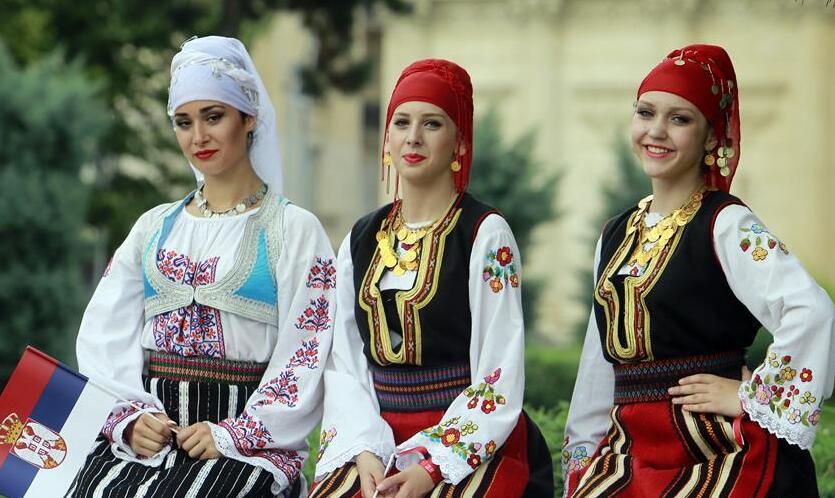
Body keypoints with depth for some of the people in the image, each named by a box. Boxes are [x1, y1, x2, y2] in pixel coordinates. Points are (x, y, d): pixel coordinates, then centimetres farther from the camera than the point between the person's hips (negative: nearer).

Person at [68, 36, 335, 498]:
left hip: (249, 439, -3)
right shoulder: (154, 227, 19)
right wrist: (132, 417, -5)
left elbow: (306, 356, -2)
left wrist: (234, 435, -12)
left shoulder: (294, 230, 6)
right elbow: (106, 336, 13)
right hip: (146, 436, 4)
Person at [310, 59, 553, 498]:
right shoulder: (362, 241, 13)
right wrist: (363, 452, -6)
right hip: (379, 446, 5)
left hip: (471, 446, -4)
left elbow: (499, 379, -6)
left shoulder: (486, 235, -1)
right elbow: (344, 363, 10)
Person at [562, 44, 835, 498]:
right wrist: (581, 458, 20)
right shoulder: (616, 235, 14)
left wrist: (753, 396, -15)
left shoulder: (726, 225, -7)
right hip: (629, 451, 6)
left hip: (715, 454, -6)